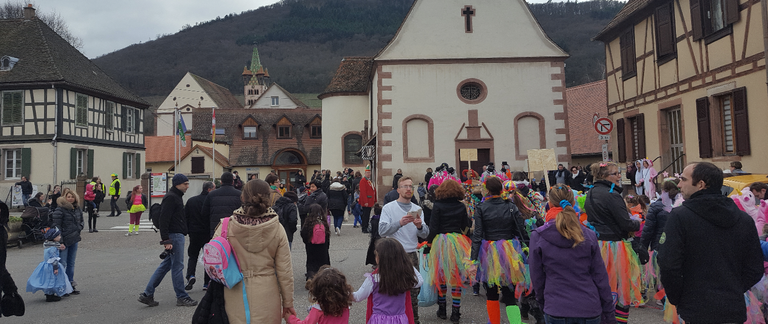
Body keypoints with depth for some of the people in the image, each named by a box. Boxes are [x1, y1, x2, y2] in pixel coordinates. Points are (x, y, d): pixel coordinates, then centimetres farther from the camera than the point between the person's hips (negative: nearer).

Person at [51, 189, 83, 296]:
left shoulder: (78, 209, 10)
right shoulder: (59, 210, -10)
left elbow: (81, 221, 27)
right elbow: (56, 227, -13)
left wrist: (78, 229, 9)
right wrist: (60, 242, -16)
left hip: (74, 240, 6)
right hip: (64, 240, -6)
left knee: (71, 264, 13)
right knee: (62, 264, -5)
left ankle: (71, 285, 19)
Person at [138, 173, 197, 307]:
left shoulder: (176, 196, 18)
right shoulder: (170, 198, -14)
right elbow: (164, 220, -20)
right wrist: (166, 240, -24)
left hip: (177, 235, 10)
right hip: (174, 236, -10)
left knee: (165, 265, 12)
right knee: (177, 266, -2)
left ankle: (147, 294, 16)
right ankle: (182, 297, 7)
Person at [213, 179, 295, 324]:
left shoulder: (226, 226, -10)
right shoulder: (277, 229, -10)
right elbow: (284, 270, -5)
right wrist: (288, 302, 7)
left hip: (235, 295, 0)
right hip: (266, 297, 0)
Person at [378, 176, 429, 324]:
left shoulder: (417, 209, 10)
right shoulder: (388, 208, -1)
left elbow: (425, 235, 3)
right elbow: (382, 231, -14)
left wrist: (420, 226, -19)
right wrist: (400, 223, -28)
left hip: (411, 255, 3)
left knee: (413, 291, 6)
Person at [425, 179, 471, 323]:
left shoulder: (438, 206, -7)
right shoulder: (461, 206, 2)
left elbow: (433, 228, -9)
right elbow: (466, 227, 7)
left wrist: (428, 242, 0)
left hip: (441, 242, -2)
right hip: (458, 242, 2)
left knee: (441, 276, 12)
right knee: (456, 277, 6)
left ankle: (442, 310, 21)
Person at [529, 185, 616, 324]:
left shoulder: (538, 237, -8)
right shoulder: (589, 236, -2)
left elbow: (537, 279, -1)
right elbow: (601, 278, 1)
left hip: (556, 312, -2)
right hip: (590, 311, 2)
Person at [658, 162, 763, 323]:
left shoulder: (679, 217, -12)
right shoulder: (745, 220, 3)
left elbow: (669, 266, -17)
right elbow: (755, 271, 6)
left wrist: (676, 300, -2)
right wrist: (732, 293, 16)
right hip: (735, 310, 4)